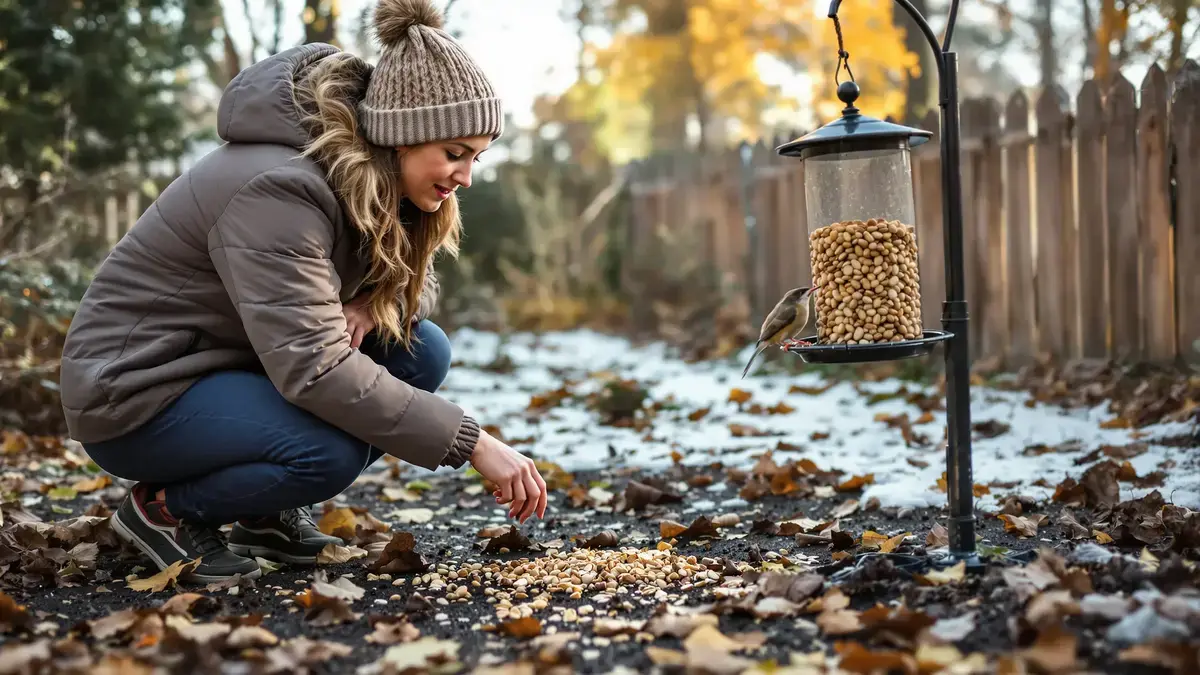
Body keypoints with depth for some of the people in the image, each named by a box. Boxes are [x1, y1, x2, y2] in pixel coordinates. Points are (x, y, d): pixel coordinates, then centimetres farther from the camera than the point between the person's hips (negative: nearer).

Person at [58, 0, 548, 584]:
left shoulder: (371, 179, -3)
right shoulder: (278, 189, -29)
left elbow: (417, 281, 10)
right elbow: (312, 368, -36)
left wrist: (370, 306, -16)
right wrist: (473, 445, -36)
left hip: (234, 364, 9)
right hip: (135, 388, -9)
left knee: (422, 352, -8)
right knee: (330, 451, -32)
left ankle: (268, 511, 5)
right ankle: (163, 508, -5)